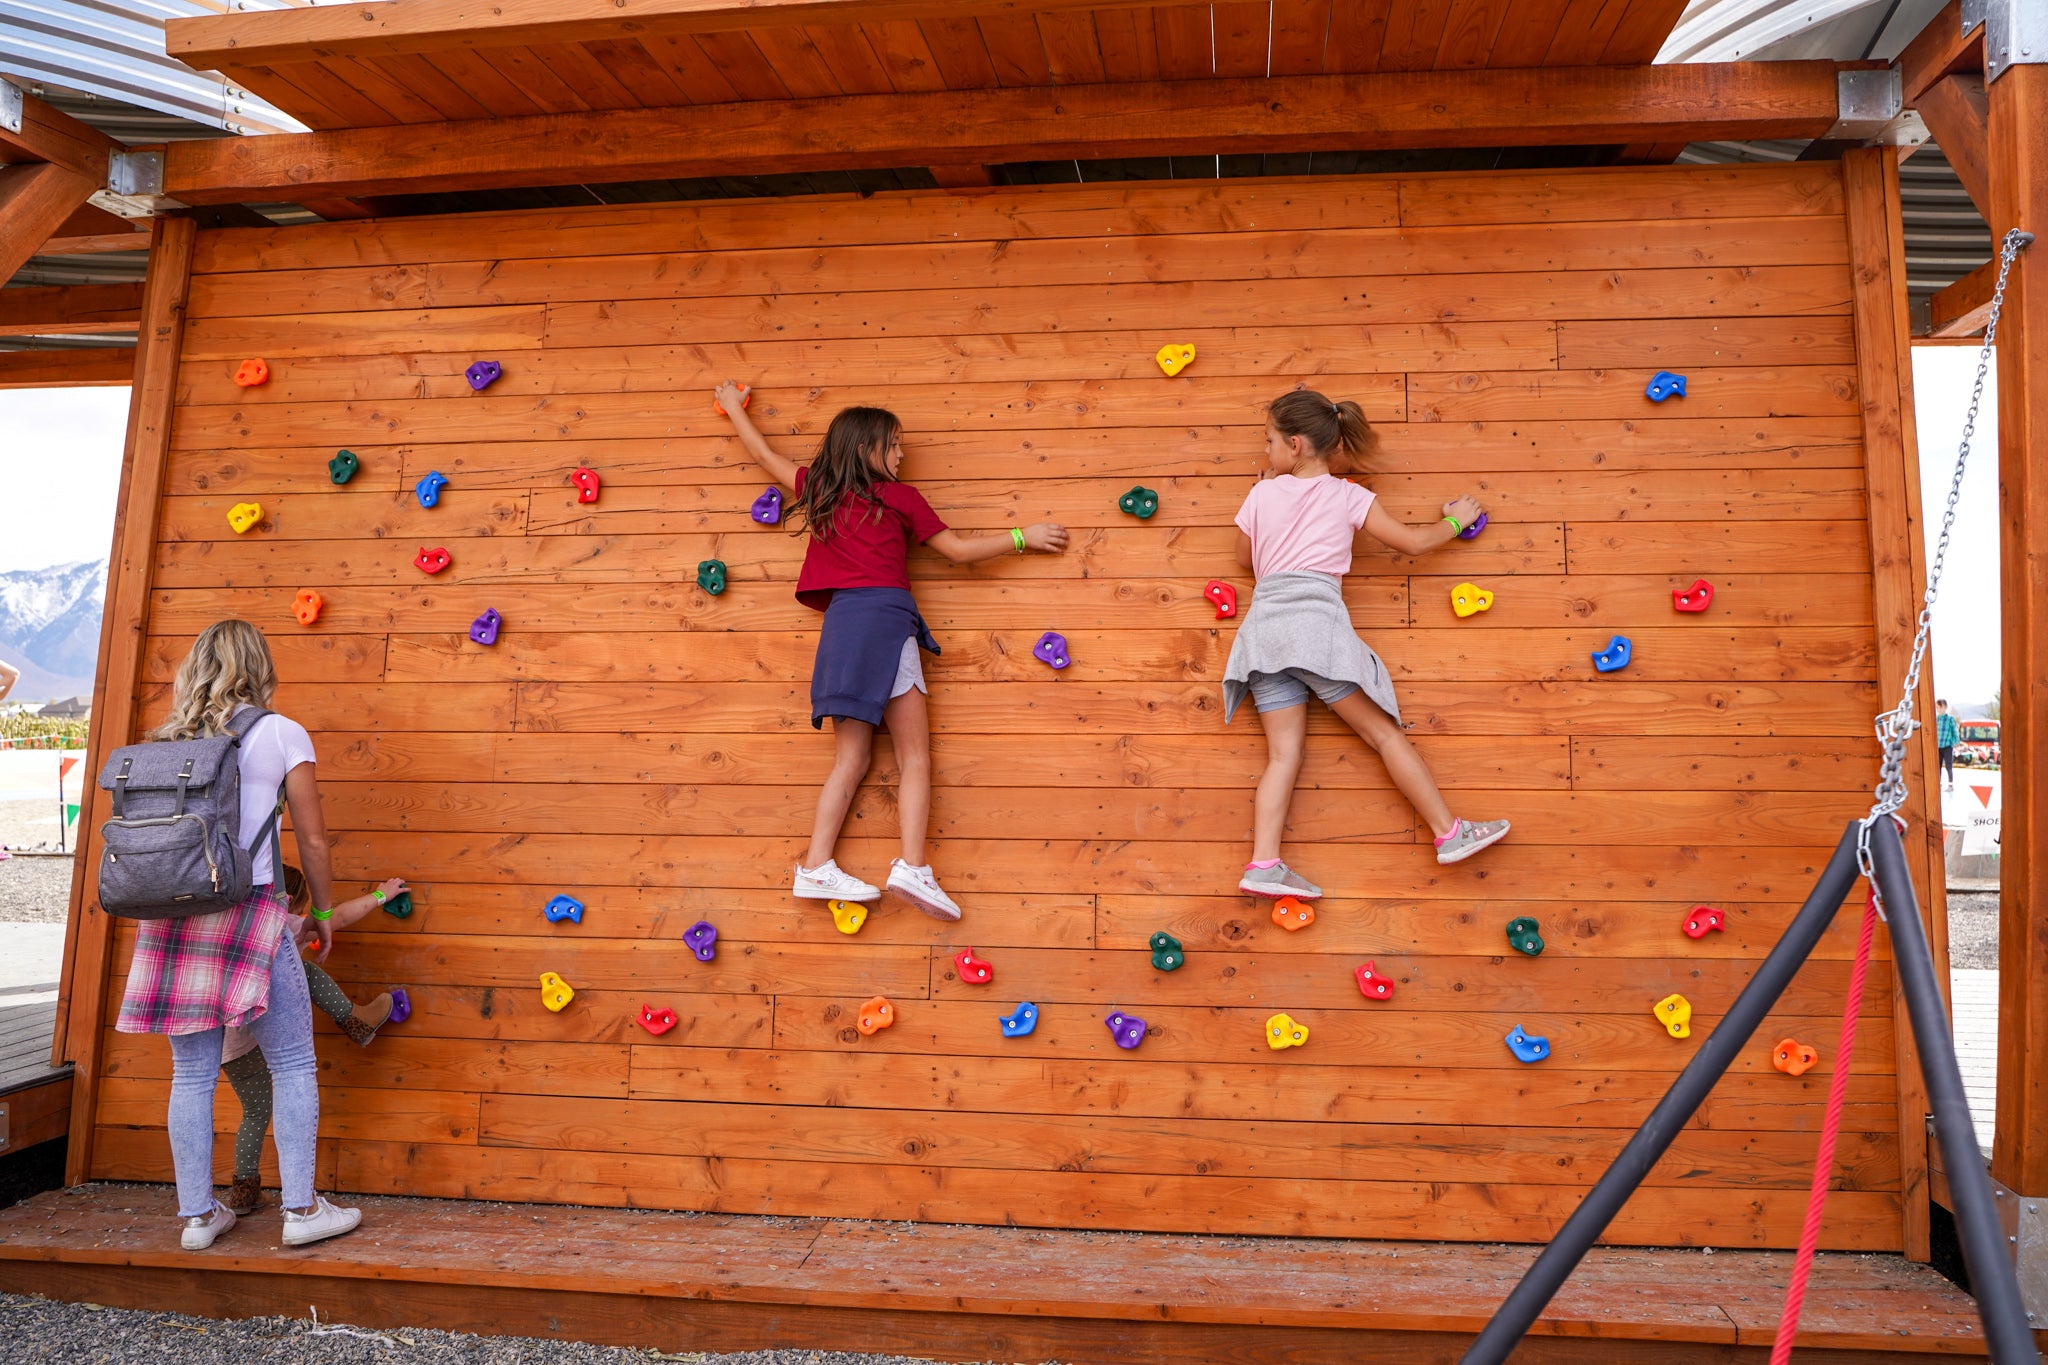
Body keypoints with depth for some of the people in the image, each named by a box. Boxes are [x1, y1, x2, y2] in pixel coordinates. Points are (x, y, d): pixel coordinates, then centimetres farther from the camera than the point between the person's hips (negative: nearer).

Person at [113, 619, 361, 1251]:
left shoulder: (168, 740, 12)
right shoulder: (281, 734, -1)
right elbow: (313, 841, 0)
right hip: (247, 910, -5)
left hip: (174, 913, 5)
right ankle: (301, 1209, 7)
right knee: (293, 1064, 5)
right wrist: (324, 913, 12)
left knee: (192, 1074, 11)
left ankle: (197, 1214, 19)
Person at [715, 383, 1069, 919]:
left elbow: (762, 453, 32)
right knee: (914, 756, -7)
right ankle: (912, 866, -20)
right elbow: (959, 550, 9)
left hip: (840, 621, 6)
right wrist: (1024, 537, 17)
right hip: (883, 616, -6)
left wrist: (732, 406, 49)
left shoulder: (817, 488, 18)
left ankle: (815, 868, 0)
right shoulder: (897, 496, 7)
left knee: (851, 758, 7)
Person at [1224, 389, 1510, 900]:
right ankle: (1450, 833, 6)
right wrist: (1456, 519, 30)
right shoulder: (1348, 496, 9)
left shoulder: (1263, 493, 14)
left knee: (1284, 753, 0)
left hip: (1264, 623, 3)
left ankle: (1264, 865, -11)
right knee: (1384, 731, 3)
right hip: (1317, 618, -3)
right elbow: (1413, 541, 11)